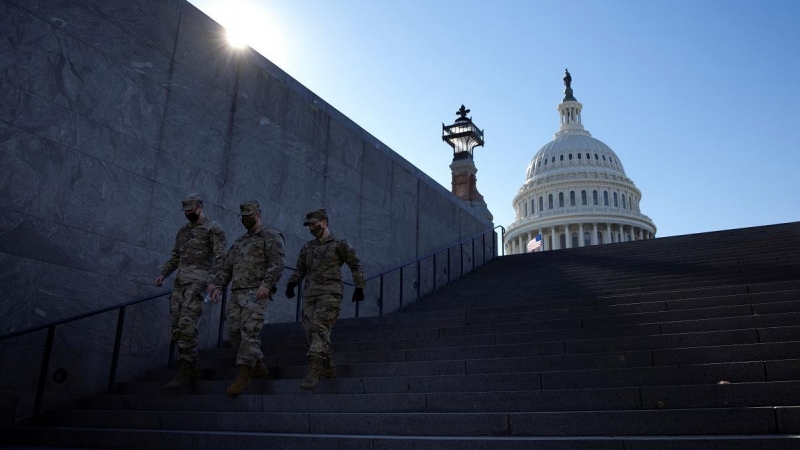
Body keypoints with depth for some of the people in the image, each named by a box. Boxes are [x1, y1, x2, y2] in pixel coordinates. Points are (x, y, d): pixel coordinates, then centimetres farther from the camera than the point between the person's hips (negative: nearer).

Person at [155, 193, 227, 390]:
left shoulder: (213, 228, 0)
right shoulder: (183, 231, 23)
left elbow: (220, 257, -8)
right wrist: (163, 274, 10)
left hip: (198, 281, -8)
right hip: (180, 282, 8)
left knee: (186, 326, -17)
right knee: (177, 327, 2)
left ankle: (183, 372, -14)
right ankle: (191, 370, 10)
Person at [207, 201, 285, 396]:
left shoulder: (271, 237, 1)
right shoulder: (239, 242, 25)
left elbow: (277, 264, -13)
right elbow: (227, 267, 20)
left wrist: (266, 284, -27)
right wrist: (218, 285, 4)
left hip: (257, 293, -8)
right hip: (237, 293, 8)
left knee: (249, 333, -14)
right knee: (235, 332, 2)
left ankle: (242, 377, -15)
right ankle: (259, 366, 16)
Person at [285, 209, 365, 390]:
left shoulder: (339, 244, 5)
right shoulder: (307, 247, 19)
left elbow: (355, 265, 7)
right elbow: (300, 270, 20)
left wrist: (359, 287, 0)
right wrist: (291, 284, 3)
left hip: (330, 293, -6)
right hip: (309, 294, 6)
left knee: (319, 329, -20)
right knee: (311, 332, 1)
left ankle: (313, 373, -25)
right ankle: (328, 368, 17)